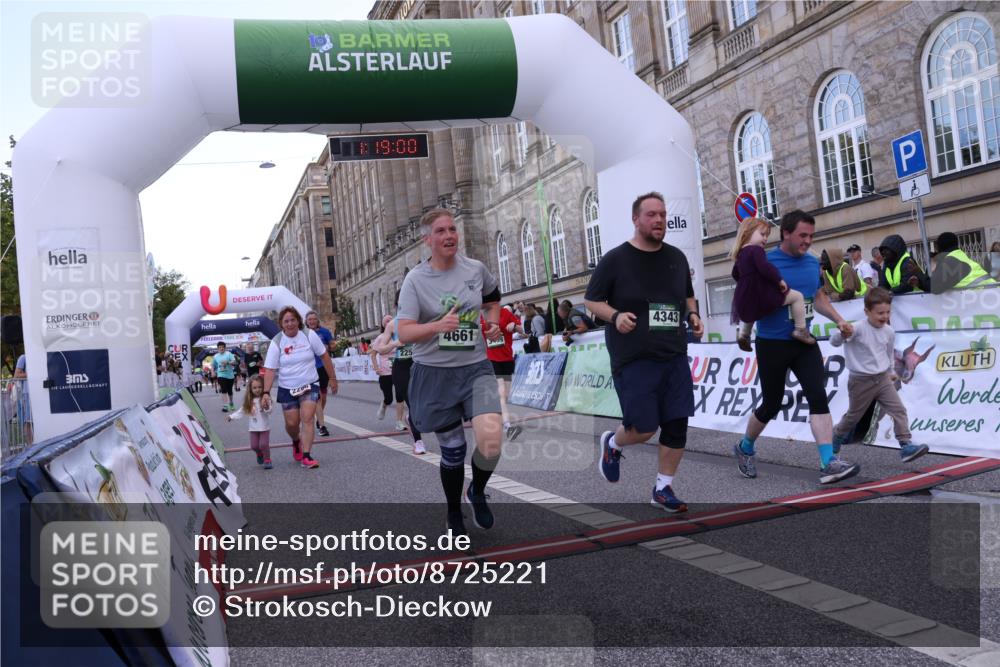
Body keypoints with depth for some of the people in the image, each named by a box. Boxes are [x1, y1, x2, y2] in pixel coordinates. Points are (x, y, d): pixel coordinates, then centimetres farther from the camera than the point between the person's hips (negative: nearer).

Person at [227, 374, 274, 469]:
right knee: (254, 446, 5)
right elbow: (242, 411, 13)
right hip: (253, 428, 4)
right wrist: (231, 416, 8)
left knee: (263, 444, -13)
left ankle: (267, 460, 10)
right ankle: (260, 455, 38)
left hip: (265, 427, -4)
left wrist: (266, 408, -49)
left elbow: (269, 411, -28)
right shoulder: (249, 401, 1)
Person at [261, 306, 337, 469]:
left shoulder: (309, 335, -8)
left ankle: (306, 456, -11)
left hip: (310, 385, -1)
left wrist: (333, 378, 1)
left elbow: (324, 356, 0)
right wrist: (266, 392, -19)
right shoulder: (277, 342, -8)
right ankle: (296, 442, 39)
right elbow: (270, 369, -10)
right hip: (287, 388, 1)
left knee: (308, 419, -14)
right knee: (291, 423, 5)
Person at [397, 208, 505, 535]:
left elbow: (493, 299, 24)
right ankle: (454, 515, 35)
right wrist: (438, 326, -30)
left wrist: (493, 324, 4)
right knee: (452, 450, 8)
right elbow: (404, 333, -13)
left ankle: (477, 492, 15)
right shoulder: (415, 279, -7)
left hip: (475, 367, 2)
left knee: (491, 441, -19)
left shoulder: (476, 268, 2)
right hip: (434, 373, -1)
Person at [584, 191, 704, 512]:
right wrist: (615, 316, -19)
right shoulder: (615, 259, -6)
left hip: (674, 356, 5)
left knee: (677, 425, 3)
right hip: (633, 360, -5)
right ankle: (612, 443, 31)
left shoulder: (676, 257, 10)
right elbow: (591, 300, -1)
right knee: (644, 429, -4)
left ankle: (663, 488, 20)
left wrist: (692, 315, 3)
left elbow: (688, 295, 24)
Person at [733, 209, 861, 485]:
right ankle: (745, 448, 31)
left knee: (818, 396, -10)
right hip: (772, 345, -5)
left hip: (804, 342, 5)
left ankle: (828, 464, -13)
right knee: (772, 404, 6)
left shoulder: (813, 263, 7)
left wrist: (838, 320, 9)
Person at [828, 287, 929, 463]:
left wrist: (890, 372, 30)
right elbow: (834, 341, -24)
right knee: (853, 416, 10)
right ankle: (835, 439, 33)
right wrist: (842, 334, -46)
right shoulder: (858, 329, -18)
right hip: (861, 381, -5)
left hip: (883, 379, 5)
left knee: (899, 410, -7)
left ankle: (906, 445, -6)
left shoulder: (889, 332, 1)